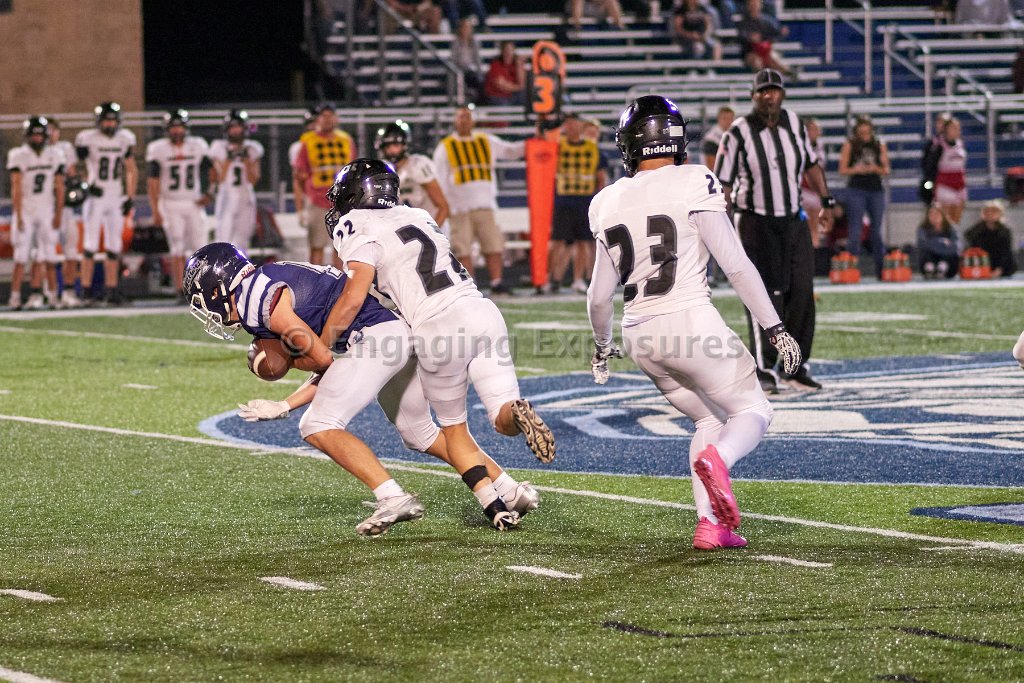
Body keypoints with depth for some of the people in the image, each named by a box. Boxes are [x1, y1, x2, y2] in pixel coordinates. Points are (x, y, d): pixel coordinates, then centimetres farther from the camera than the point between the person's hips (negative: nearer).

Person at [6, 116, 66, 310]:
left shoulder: (55, 155, 4)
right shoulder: (19, 156, -4)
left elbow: (59, 188, 6)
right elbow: (17, 189, -7)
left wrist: (58, 214, 1)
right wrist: (18, 217, -12)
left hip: (47, 212, 3)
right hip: (25, 211, -3)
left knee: (47, 258, -2)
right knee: (22, 257, -7)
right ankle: (15, 297, -6)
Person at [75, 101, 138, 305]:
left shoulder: (125, 139, 5)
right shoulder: (87, 139, -8)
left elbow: (132, 170, 12)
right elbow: (78, 167, 2)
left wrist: (130, 197, 6)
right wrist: (88, 183, -13)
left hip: (117, 198, 4)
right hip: (95, 197, -4)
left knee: (114, 247, 5)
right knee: (90, 245, -7)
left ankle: (111, 289, 9)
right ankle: (86, 290, -4)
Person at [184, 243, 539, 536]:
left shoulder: (261, 302, -8)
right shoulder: (276, 283, 23)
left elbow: (323, 359, -10)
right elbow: (331, 375, 22)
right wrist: (283, 407, 20)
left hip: (376, 336, -10)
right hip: (405, 333, 10)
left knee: (319, 427, -9)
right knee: (419, 434, 25)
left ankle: (394, 498, -16)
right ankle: (513, 491, 29)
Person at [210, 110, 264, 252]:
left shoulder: (252, 149, 5)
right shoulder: (220, 148, 1)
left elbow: (253, 180, 0)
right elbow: (220, 179, -4)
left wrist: (246, 160, -11)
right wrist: (228, 159, -14)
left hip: (246, 199, 2)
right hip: (226, 197, -2)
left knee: (241, 242, 3)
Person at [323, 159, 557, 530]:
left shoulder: (359, 228, 1)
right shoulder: (416, 217, 24)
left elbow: (353, 299, -8)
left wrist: (320, 347, 3)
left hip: (440, 329, -5)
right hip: (480, 309, 5)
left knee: (454, 429, 14)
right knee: (505, 420, 3)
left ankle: (495, 507, -2)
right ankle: (516, 411, -33)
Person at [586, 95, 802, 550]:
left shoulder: (609, 202, 8)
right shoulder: (692, 184, -7)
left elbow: (600, 295, 13)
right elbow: (735, 265, -11)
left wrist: (602, 346, 30)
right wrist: (775, 328, -5)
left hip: (641, 336, 6)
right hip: (690, 321, -5)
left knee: (709, 419, 23)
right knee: (753, 412, 8)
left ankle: (709, 522, 8)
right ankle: (717, 460, -26)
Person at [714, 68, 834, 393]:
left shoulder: (793, 123, 3)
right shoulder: (739, 132, -11)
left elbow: (811, 164, 17)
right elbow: (722, 183, -10)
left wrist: (826, 203, 17)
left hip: (794, 221, 5)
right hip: (756, 224, -5)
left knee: (802, 293, 2)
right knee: (765, 296, -5)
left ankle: (797, 367, 12)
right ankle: (764, 369, 3)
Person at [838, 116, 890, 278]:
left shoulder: (880, 146, 9)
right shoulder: (850, 145, 3)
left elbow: (886, 170, 8)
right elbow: (842, 170, 0)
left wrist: (875, 169, -12)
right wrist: (856, 169, -17)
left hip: (876, 190, 3)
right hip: (856, 190, -3)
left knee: (877, 230, 6)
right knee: (855, 229, -6)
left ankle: (881, 269, 11)